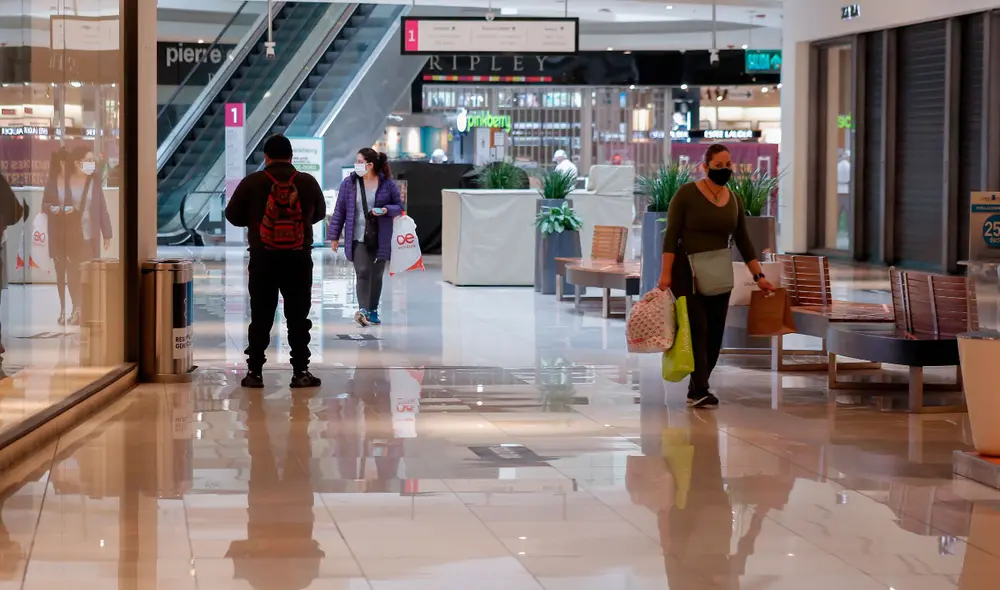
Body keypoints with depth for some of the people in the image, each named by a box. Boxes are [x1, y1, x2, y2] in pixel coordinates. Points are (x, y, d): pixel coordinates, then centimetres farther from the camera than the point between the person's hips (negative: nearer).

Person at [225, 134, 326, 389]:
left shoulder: (252, 182, -4)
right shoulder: (308, 182, 1)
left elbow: (233, 215, 3)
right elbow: (319, 214, 15)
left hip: (263, 259, -1)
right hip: (299, 259, 1)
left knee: (261, 316, 6)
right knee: (298, 317, 7)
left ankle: (255, 372, 7)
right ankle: (300, 372, 7)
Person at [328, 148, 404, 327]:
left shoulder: (388, 184, 0)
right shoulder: (349, 183, 1)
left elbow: (399, 206, 7)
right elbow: (339, 211, 5)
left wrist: (386, 210, -16)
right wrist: (334, 236, 5)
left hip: (380, 239, 1)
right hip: (358, 238, -1)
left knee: (376, 275, 9)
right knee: (362, 272, -15)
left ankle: (373, 312, 22)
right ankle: (363, 310, -25)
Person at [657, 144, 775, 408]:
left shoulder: (734, 201, 9)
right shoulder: (687, 194, -7)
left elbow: (743, 241, 14)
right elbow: (672, 236, -9)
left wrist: (759, 276, 10)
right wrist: (666, 273, -16)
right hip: (687, 273, -5)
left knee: (715, 334, 2)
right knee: (697, 328, -14)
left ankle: (695, 390, 14)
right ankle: (700, 391, -17)